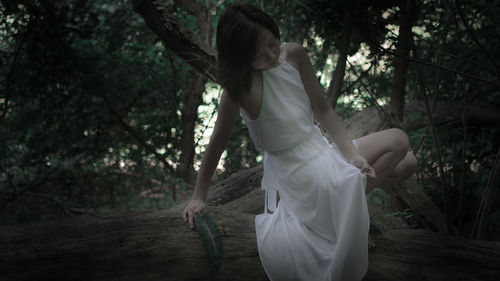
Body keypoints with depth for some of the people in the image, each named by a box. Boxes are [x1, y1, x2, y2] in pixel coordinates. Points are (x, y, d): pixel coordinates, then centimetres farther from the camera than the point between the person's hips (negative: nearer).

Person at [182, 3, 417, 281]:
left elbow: (322, 109, 0)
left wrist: (352, 153, -10)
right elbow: (217, 144, -12)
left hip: (321, 149, 7)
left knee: (405, 163, -2)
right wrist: (198, 197, -5)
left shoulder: (294, 55, -5)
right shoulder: (240, 89, -20)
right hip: (294, 168, -6)